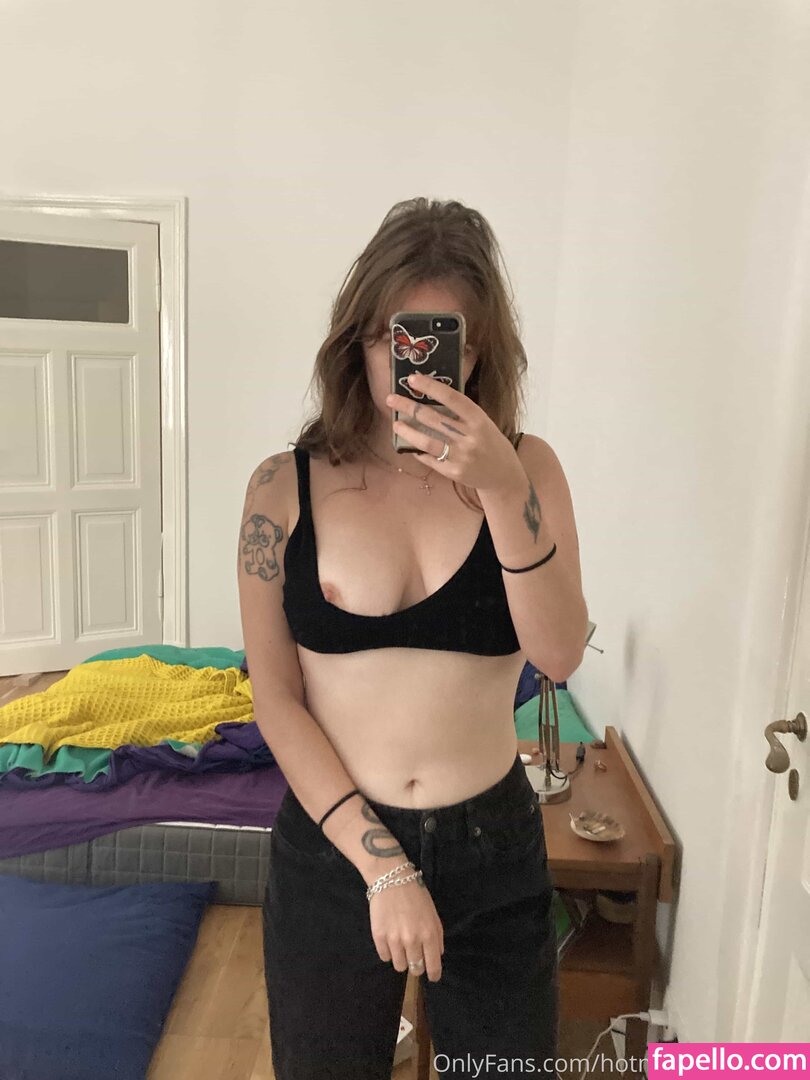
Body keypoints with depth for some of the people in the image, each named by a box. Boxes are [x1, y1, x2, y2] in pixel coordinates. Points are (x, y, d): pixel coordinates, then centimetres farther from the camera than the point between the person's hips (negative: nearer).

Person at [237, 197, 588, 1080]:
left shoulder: (525, 467, -5)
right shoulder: (285, 487, -8)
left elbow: (559, 654, -15)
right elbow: (277, 701, -9)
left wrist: (504, 490, -28)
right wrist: (383, 867, -12)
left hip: (495, 847, 1)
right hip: (331, 846, 0)